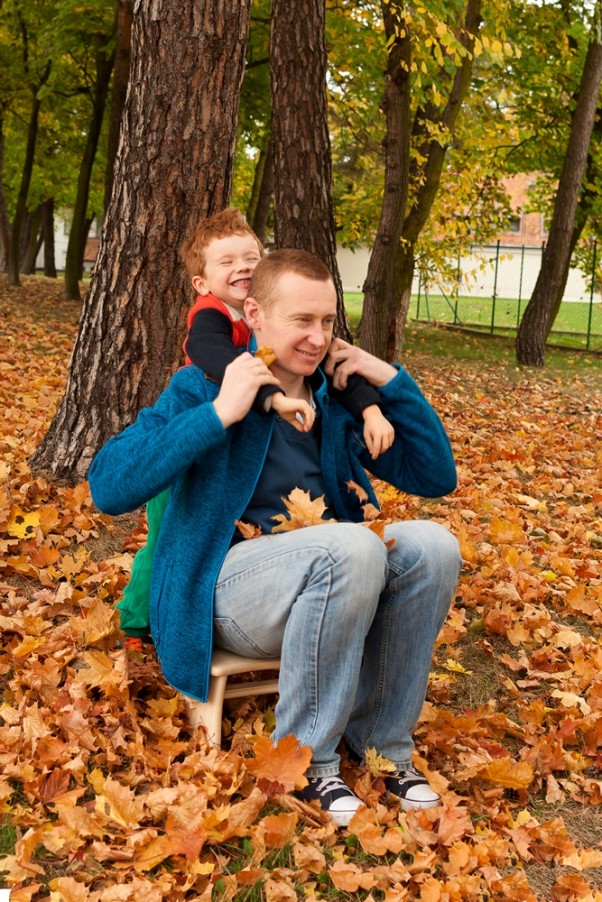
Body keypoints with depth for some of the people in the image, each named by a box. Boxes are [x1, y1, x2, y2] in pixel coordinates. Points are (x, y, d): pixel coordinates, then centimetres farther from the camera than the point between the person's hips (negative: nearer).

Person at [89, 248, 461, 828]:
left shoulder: (337, 392, 13)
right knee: (353, 547, -34)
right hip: (232, 581, -5)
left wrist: (389, 379, -1)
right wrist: (219, 412, -20)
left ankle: (383, 746, -6)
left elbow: (436, 477, 11)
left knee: (431, 545, -22)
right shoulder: (203, 388, -1)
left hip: (332, 577, 5)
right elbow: (109, 486, -15)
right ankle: (305, 756, -15)